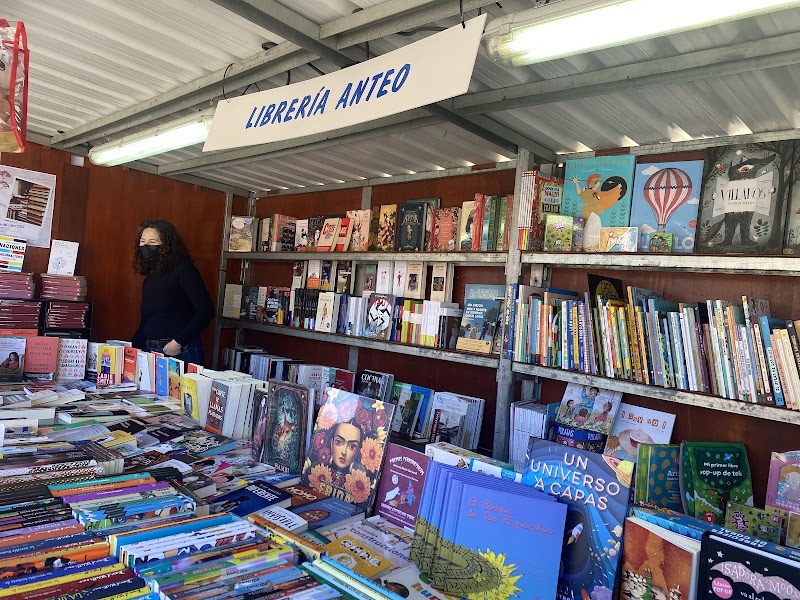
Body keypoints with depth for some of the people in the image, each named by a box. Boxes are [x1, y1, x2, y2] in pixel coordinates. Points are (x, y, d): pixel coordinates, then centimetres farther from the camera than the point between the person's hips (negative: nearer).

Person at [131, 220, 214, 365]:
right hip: (151, 353, 7)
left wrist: (178, 342, -19)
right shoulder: (149, 279, 15)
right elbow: (145, 324, 20)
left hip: (181, 353, -7)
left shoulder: (183, 269, -8)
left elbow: (206, 311, -17)